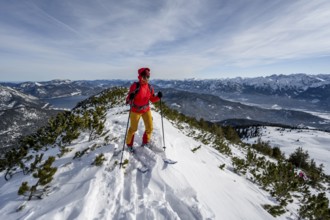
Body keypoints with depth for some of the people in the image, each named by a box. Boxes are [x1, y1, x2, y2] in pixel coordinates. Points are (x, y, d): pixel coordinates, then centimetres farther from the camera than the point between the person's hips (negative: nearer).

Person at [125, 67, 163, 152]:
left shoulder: (149, 87, -4)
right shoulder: (135, 86, -19)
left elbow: (152, 99, 5)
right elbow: (128, 100, -17)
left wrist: (158, 97, -14)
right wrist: (130, 98, -40)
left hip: (146, 110, 4)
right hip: (135, 111, -4)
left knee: (150, 128, 4)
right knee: (133, 129, 9)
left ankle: (145, 143, 31)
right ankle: (129, 144, 36)